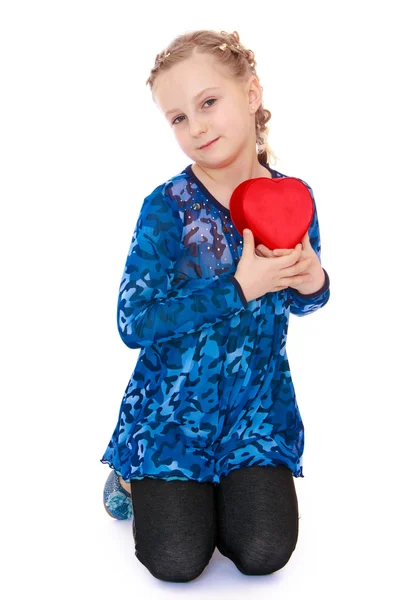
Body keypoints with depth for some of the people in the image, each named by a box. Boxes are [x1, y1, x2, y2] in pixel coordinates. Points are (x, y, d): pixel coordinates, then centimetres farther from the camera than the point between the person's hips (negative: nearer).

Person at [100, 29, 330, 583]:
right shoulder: (167, 208, -16)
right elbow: (132, 323, -21)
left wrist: (312, 285, -14)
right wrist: (240, 288, -26)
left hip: (258, 400, 3)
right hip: (174, 401, -3)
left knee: (264, 554, -7)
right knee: (176, 562, -9)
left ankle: (221, 483, 24)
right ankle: (138, 478, 22)